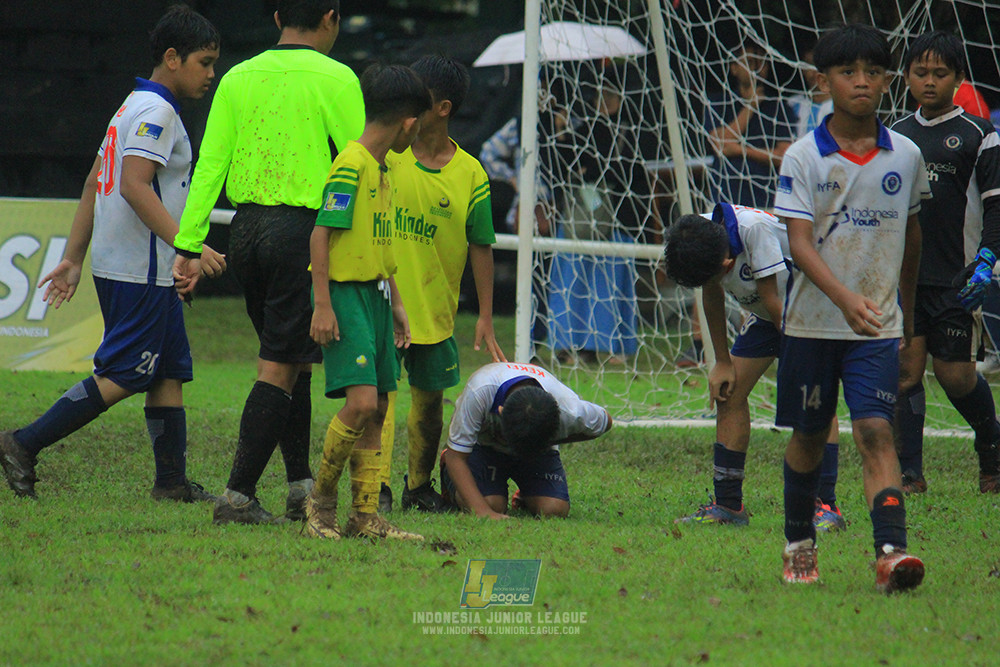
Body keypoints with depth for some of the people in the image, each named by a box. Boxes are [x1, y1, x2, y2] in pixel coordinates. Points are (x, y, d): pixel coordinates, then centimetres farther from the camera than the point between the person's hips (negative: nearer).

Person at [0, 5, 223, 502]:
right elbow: (134, 186, -24)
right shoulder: (156, 111, -12)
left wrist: (74, 257, 22)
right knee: (121, 376, -9)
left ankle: (172, 481, 11)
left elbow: (93, 184, 20)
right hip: (141, 271, -10)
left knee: (170, 372, 10)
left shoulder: (133, 107, 18)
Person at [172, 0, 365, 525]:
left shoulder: (238, 78, 8)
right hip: (303, 227, -5)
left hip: (247, 226, 5)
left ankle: (301, 483, 18)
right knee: (280, 367, -2)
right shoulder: (334, 78, -6)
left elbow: (210, 166, 5)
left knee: (290, 361, 17)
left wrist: (188, 246, 5)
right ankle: (238, 495, -6)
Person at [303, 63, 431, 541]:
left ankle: (365, 516, 11)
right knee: (361, 401, -17)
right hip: (346, 294, -9)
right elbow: (320, 236, -16)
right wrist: (322, 305, -19)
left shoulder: (384, 170, 15)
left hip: (375, 294, 9)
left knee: (377, 409, 7)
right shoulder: (351, 165, -13)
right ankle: (320, 499, -1)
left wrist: (395, 303, 24)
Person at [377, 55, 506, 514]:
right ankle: (377, 485, -15)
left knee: (429, 399, 11)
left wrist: (485, 317, -2)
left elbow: (481, 248, 1)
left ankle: (419, 485, 28)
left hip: (435, 306, 1)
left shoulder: (470, 175, -3)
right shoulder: (387, 157, -3)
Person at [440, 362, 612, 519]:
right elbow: (455, 456, -31)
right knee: (492, 504, -24)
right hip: (484, 443, -1)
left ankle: (526, 496, 15)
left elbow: (604, 422, -10)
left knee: (554, 509, -23)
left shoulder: (569, 411, -37)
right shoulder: (480, 391, -43)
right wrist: (483, 511, -42)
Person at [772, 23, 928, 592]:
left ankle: (892, 552, -25)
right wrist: (845, 297, -31)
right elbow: (800, 243, -16)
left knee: (876, 431, -14)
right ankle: (799, 543, 31)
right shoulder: (804, 158, -8)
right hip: (813, 323, 0)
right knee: (809, 436, 12)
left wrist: (907, 308, 24)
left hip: (879, 326, 0)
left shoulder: (906, 156, 1)